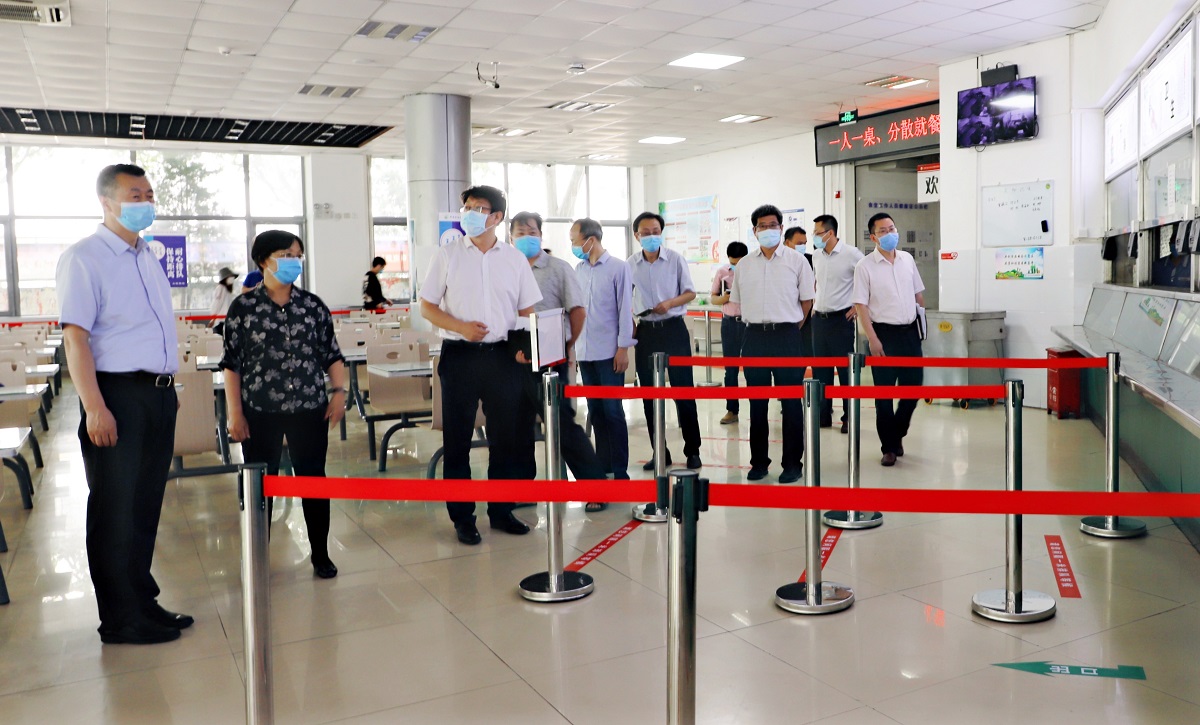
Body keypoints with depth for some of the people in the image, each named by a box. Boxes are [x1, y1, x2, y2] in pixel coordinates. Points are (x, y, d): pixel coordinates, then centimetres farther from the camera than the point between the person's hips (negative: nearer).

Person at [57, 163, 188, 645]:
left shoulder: (148, 258, 17)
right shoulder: (84, 257, -7)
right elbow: (75, 337, -14)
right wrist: (94, 407, -20)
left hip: (159, 394, 7)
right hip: (118, 394, -7)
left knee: (146, 506, 14)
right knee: (117, 511, 1)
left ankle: (143, 602, 26)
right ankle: (121, 620, 13)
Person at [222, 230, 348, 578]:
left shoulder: (313, 305, 4)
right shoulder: (243, 307, -2)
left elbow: (332, 354, 9)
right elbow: (232, 364, 0)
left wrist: (339, 391, -2)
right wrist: (235, 414, -4)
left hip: (309, 409, 2)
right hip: (260, 411, -1)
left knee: (313, 479, 7)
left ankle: (320, 555, 21)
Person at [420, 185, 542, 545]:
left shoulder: (515, 259, 7)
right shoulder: (448, 255, 3)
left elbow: (528, 310, 10)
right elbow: (427, 307, 2)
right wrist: (461, 327, -14)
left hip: (503, 355, 2)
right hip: (459, 354, -2)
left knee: (506, 435, 8)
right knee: (457, 438, 4)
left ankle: (501, 510, 23)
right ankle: (462, 517, 15)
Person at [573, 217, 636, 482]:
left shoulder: (618, 268, -5)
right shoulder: (578, 270, 10)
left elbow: (625, 309, -7)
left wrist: (623, 347, -10)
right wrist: (571, 345, 8)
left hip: (609, 352, -5)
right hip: (584, 351, 5)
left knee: (613, 411, -2)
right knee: (595, 411, 10)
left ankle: (619, 470, 6)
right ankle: (602, 466, 20)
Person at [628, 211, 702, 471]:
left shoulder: (675, 259, -3)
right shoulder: (630, 264, 3)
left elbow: (690, 293, 0)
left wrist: (670, 303, -17)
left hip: (674, 328, -3)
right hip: (646, 331, 3)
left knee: (683, 390, -1)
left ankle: (692, 450, 11)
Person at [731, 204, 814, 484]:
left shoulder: (796, 260, 0)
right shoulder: (744, 264, 8)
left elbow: (807, 300, 5)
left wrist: (788, 327, 6)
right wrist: (760, 324, 12)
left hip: (786, 335, -3)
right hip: (754, 336, 3)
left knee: (791, 401, 1)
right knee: (756, 401, 8)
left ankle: (792, 463, 9)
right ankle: (758, 462, 18)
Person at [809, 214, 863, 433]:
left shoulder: (851, 254, -11)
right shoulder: (816, 255, 8)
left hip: (841, 318, -6)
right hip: (819, 317, 6)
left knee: (845, 369, -1)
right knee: (820, 368, 9)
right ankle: (823, 415, 18)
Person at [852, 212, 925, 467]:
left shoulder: (907, 259, 9)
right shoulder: (865, 266, -6)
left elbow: (918, 293, 18)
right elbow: (861, 305, -9)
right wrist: (873, 339, -15)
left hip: (910, 331, 4)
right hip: (884, 333, -4)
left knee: (913, 384, 7)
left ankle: (897, 433, 29)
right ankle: (889, 447, 14)